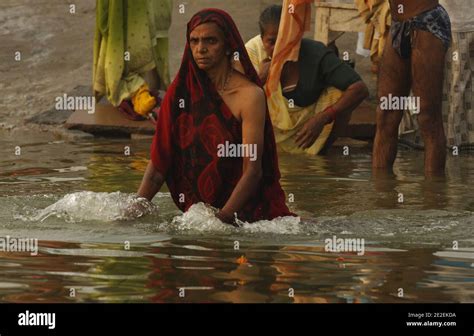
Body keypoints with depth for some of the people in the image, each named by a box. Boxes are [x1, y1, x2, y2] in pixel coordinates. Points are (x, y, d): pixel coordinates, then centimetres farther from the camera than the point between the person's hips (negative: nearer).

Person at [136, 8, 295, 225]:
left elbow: (253, 171, -16)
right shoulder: (181, 91, 5)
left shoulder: (249, 96, -10)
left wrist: (223, 217, -26)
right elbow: (159, 161, 5)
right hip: (196, 207, 6)